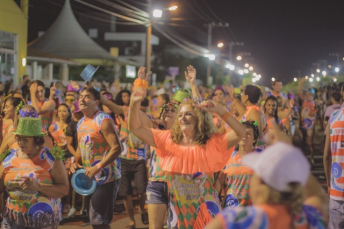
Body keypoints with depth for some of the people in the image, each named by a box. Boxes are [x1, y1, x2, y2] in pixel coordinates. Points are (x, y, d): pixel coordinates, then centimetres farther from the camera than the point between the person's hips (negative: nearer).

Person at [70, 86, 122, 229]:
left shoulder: (104, 121, -16)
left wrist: (98, 167, -27)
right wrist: (76, 162, 3)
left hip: (105, 177, -9)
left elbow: (117, 148, -23)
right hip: (90, 177, 9)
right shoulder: (81, 123, 11)